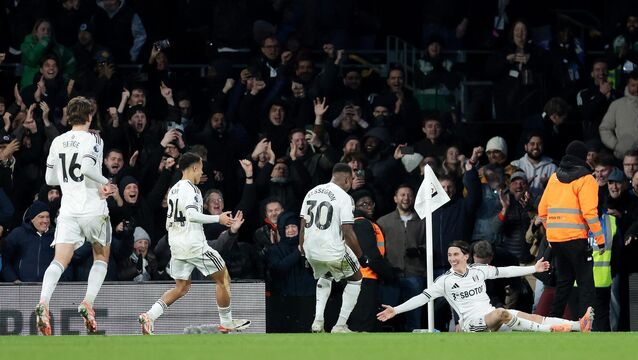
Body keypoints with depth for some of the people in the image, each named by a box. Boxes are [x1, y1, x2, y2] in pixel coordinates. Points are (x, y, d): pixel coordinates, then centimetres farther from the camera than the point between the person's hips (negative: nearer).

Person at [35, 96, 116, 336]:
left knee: (60, 260, -7)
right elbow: (87, 167, -22)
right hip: (93, 209, -3)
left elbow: (50, 178, 15)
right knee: (101, 256, 16)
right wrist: (105, 183, -7)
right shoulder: (92, 139, -6)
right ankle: (87, 303, -2)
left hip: (68, 209, 3)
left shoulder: (58, 142, 10)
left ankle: (43, 302, -31)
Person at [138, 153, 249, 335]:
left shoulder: (174, 189, 15)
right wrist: (218, 219, -18)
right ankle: (226, 323, 12)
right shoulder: (190, 189, -12)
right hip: (194, 244, -9)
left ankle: (150, 315, -5)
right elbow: (192, 214, -27)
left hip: (176, 245, 9)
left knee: (181, 287, 13)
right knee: (223, 279, 6)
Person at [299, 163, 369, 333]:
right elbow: (347, 232, -13)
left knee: (325, 277, 34)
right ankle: (340, 326, 13)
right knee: (355, 279, 18)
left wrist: (303, 253, 20)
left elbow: (303, 226, 11)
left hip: (311, 250, 6)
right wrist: (361, 257, -3)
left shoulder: (312, 192, 10)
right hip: (333, 251, -6)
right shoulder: (344, 198, -9)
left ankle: (318, 321, 19)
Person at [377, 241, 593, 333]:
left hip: (493, 318, 4)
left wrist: (534, 269, 12)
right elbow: (423, 297, -1)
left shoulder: (479, 270, 11)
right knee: (501, 313, -33)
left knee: (531, 318, -14)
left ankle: (579, 326, -23)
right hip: (471, 323, -4)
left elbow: (507, 271, 15)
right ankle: (550, 329, -31)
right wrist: (396, 310, -10)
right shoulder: (445, 281, 3)